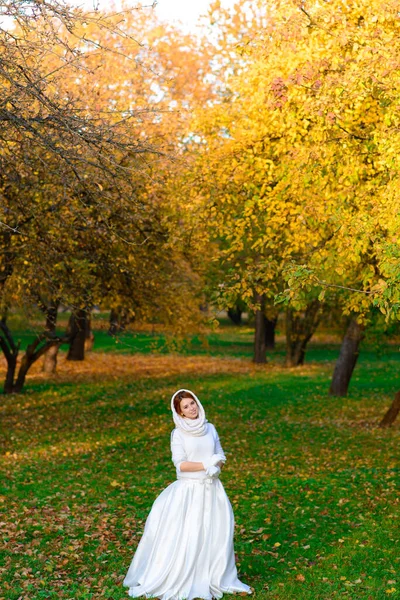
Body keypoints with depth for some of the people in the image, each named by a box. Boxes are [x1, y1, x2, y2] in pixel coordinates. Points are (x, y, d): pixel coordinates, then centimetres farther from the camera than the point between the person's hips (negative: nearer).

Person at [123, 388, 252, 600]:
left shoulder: (210, 428, 7)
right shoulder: (178, 433, -5)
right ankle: (176, 582, 9)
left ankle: (216, 578, 22)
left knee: (216, 534, 7)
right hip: (189, 490, -4)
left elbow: (221, 457, 8)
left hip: (212, 489, 4)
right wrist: (206, 465, -18)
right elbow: (181, 464, -13)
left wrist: (215, 467, -13)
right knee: (184, 537, -3)